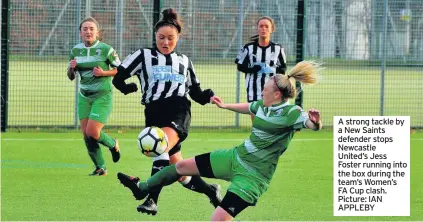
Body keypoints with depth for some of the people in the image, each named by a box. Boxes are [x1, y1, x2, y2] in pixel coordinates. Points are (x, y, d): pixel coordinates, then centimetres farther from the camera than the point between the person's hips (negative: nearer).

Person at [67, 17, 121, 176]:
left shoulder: (106, 49, -11)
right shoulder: (76, 50, 3)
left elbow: (119, 70, -3)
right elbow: (71, 76, 11)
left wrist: (103, 73, -19)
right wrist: (71, 68, -12)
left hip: (102, 96, -5)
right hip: (84, 96, 5)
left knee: (92, 132, -15)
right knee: (86, 135, 1)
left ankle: (113, 144, 18)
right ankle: (100, 168, 15)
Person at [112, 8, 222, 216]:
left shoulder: (184, 61, 18)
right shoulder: (143, 56, 11)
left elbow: (195, 91, 23)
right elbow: (118, 78, 10)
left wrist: (208, 96, 3)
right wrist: (129, 88, -8)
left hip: (178, 111, -2)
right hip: (154, 114, 2)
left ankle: (152, 199, -36)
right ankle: (210, 191, 33)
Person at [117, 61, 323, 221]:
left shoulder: (290, 113, -22)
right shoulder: (262, 105, 1)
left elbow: (313, 125, -38)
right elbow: (248, 107, 24)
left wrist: (314, 121, -59)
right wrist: (224, 105, 36)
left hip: (252, 176, -9)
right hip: (235, 157, 9)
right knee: (182, 166, 17)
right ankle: (142, 188, 40)